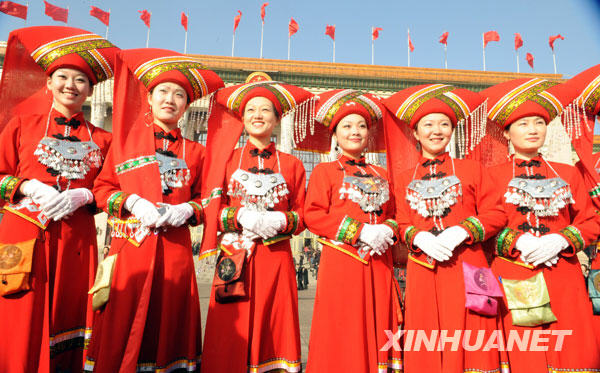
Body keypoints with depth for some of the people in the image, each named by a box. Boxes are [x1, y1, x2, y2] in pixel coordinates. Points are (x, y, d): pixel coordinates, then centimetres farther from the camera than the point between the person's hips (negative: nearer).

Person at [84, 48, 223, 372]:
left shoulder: (194, 151, 10)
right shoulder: (126, 138, 9)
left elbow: (204, 200, 13)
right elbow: (102, 187, 7)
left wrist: (186, 210, -8)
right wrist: (132, 202, -10)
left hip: (175, 251, 1)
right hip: (130, 246, -1)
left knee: (168, 326, 7)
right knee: (122, 329, 1)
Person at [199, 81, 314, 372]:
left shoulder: (291, 165, 11)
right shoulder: (227, 158, 11)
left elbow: (302, 216, 9)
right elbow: (212, 209, 5)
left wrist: (281, 221, -11)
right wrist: (241, 216, -13)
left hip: (277, 259, 1)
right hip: (234, 259, 0)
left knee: (274, 328, 2)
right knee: (232, 334, -1)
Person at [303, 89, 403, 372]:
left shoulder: (379, 175, 18)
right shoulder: (325, 171, 2)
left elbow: (393, 214, 19)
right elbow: (313, 216, -9)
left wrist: (388, 232, -5)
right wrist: (360, 232, -15)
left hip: (378, 263, 5)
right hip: (341, 263, -4)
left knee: (378, 325, 8)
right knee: (343, 333, -1)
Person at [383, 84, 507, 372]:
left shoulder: (471, 169, 9)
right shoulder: (405, 178, 12)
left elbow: (496, 215, 4)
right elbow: (402, 224, 11)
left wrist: (462, 232, -13)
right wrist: (419, 238, -10)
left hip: (466, 269, -1)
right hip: (423, 271, 1)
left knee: (466, 341, -1)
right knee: (426, 347, 4)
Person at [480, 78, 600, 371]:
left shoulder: (567, 174, 15)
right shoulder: (494, 176, 5)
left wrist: (559, 241, -8)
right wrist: (519, 242, -15)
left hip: (564, 278, 3)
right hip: (515, 280, -3)